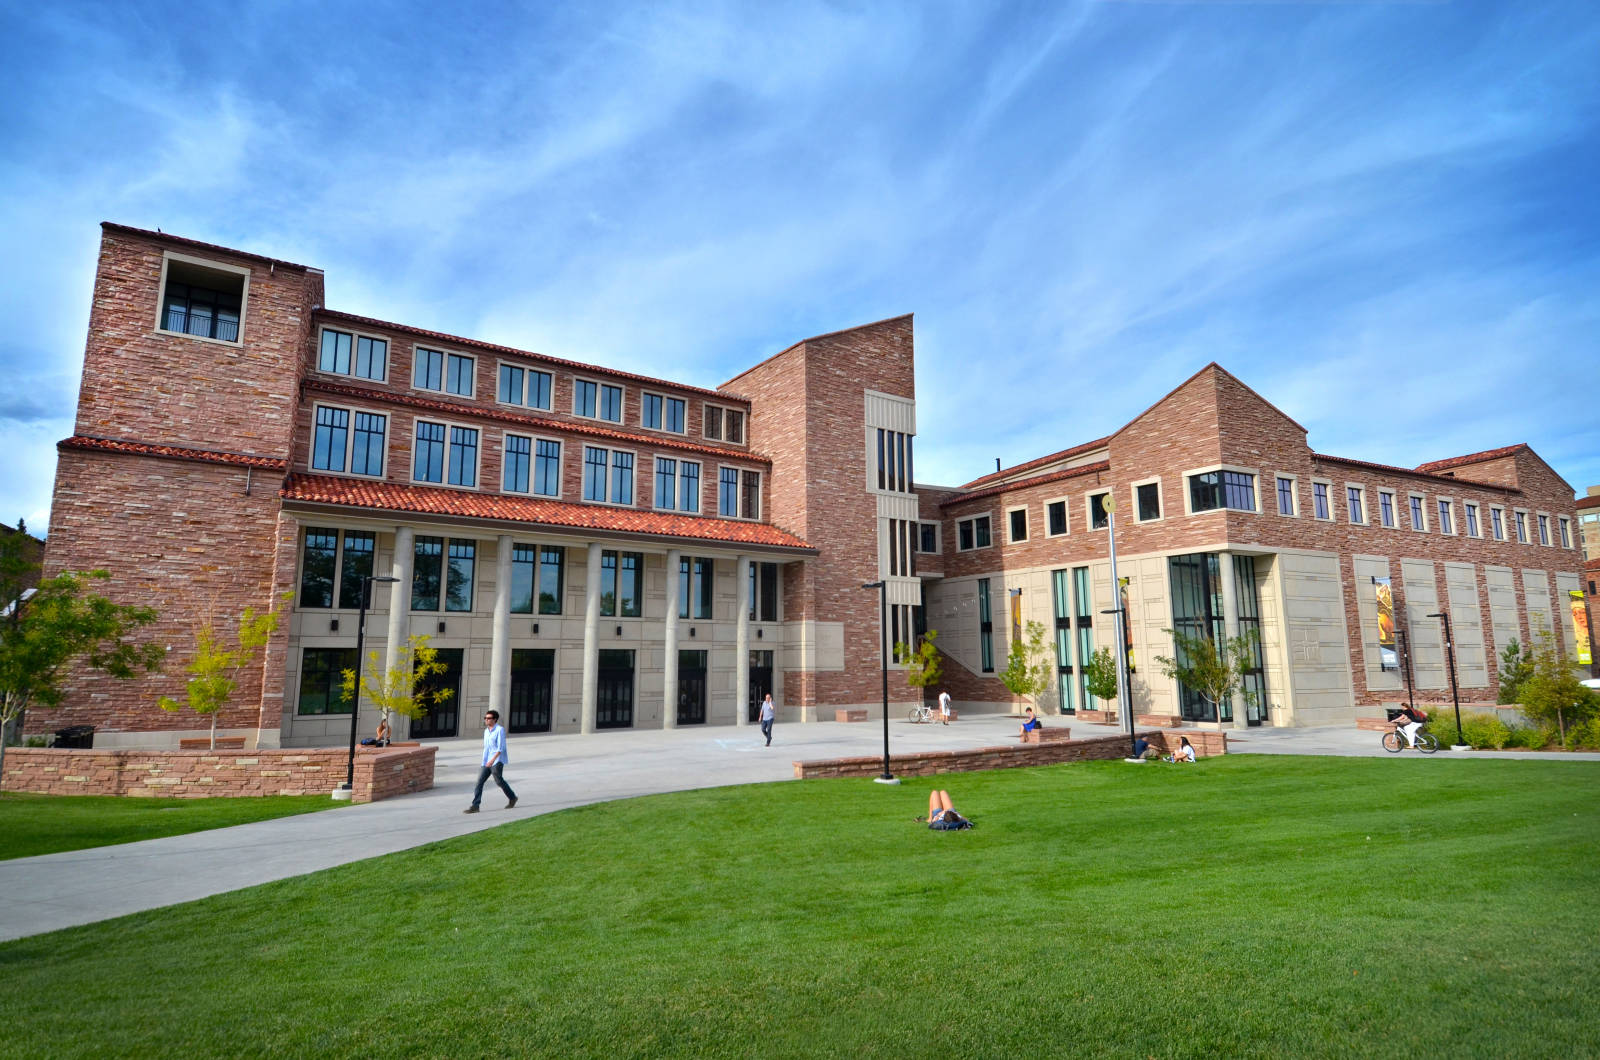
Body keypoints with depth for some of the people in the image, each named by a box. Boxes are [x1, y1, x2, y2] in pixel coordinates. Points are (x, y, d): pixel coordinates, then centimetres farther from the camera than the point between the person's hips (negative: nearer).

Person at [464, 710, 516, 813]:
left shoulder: (500, 730, -11)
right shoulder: (486, 731, 14)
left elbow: (501, 748, -18)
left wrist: (493, 760, -26)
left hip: (497, 761, -7)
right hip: (487, 762, 7)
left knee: (499, 781, 0)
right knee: (479, 781, -3)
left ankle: (512, 798, 22)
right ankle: (475, 806, -3)